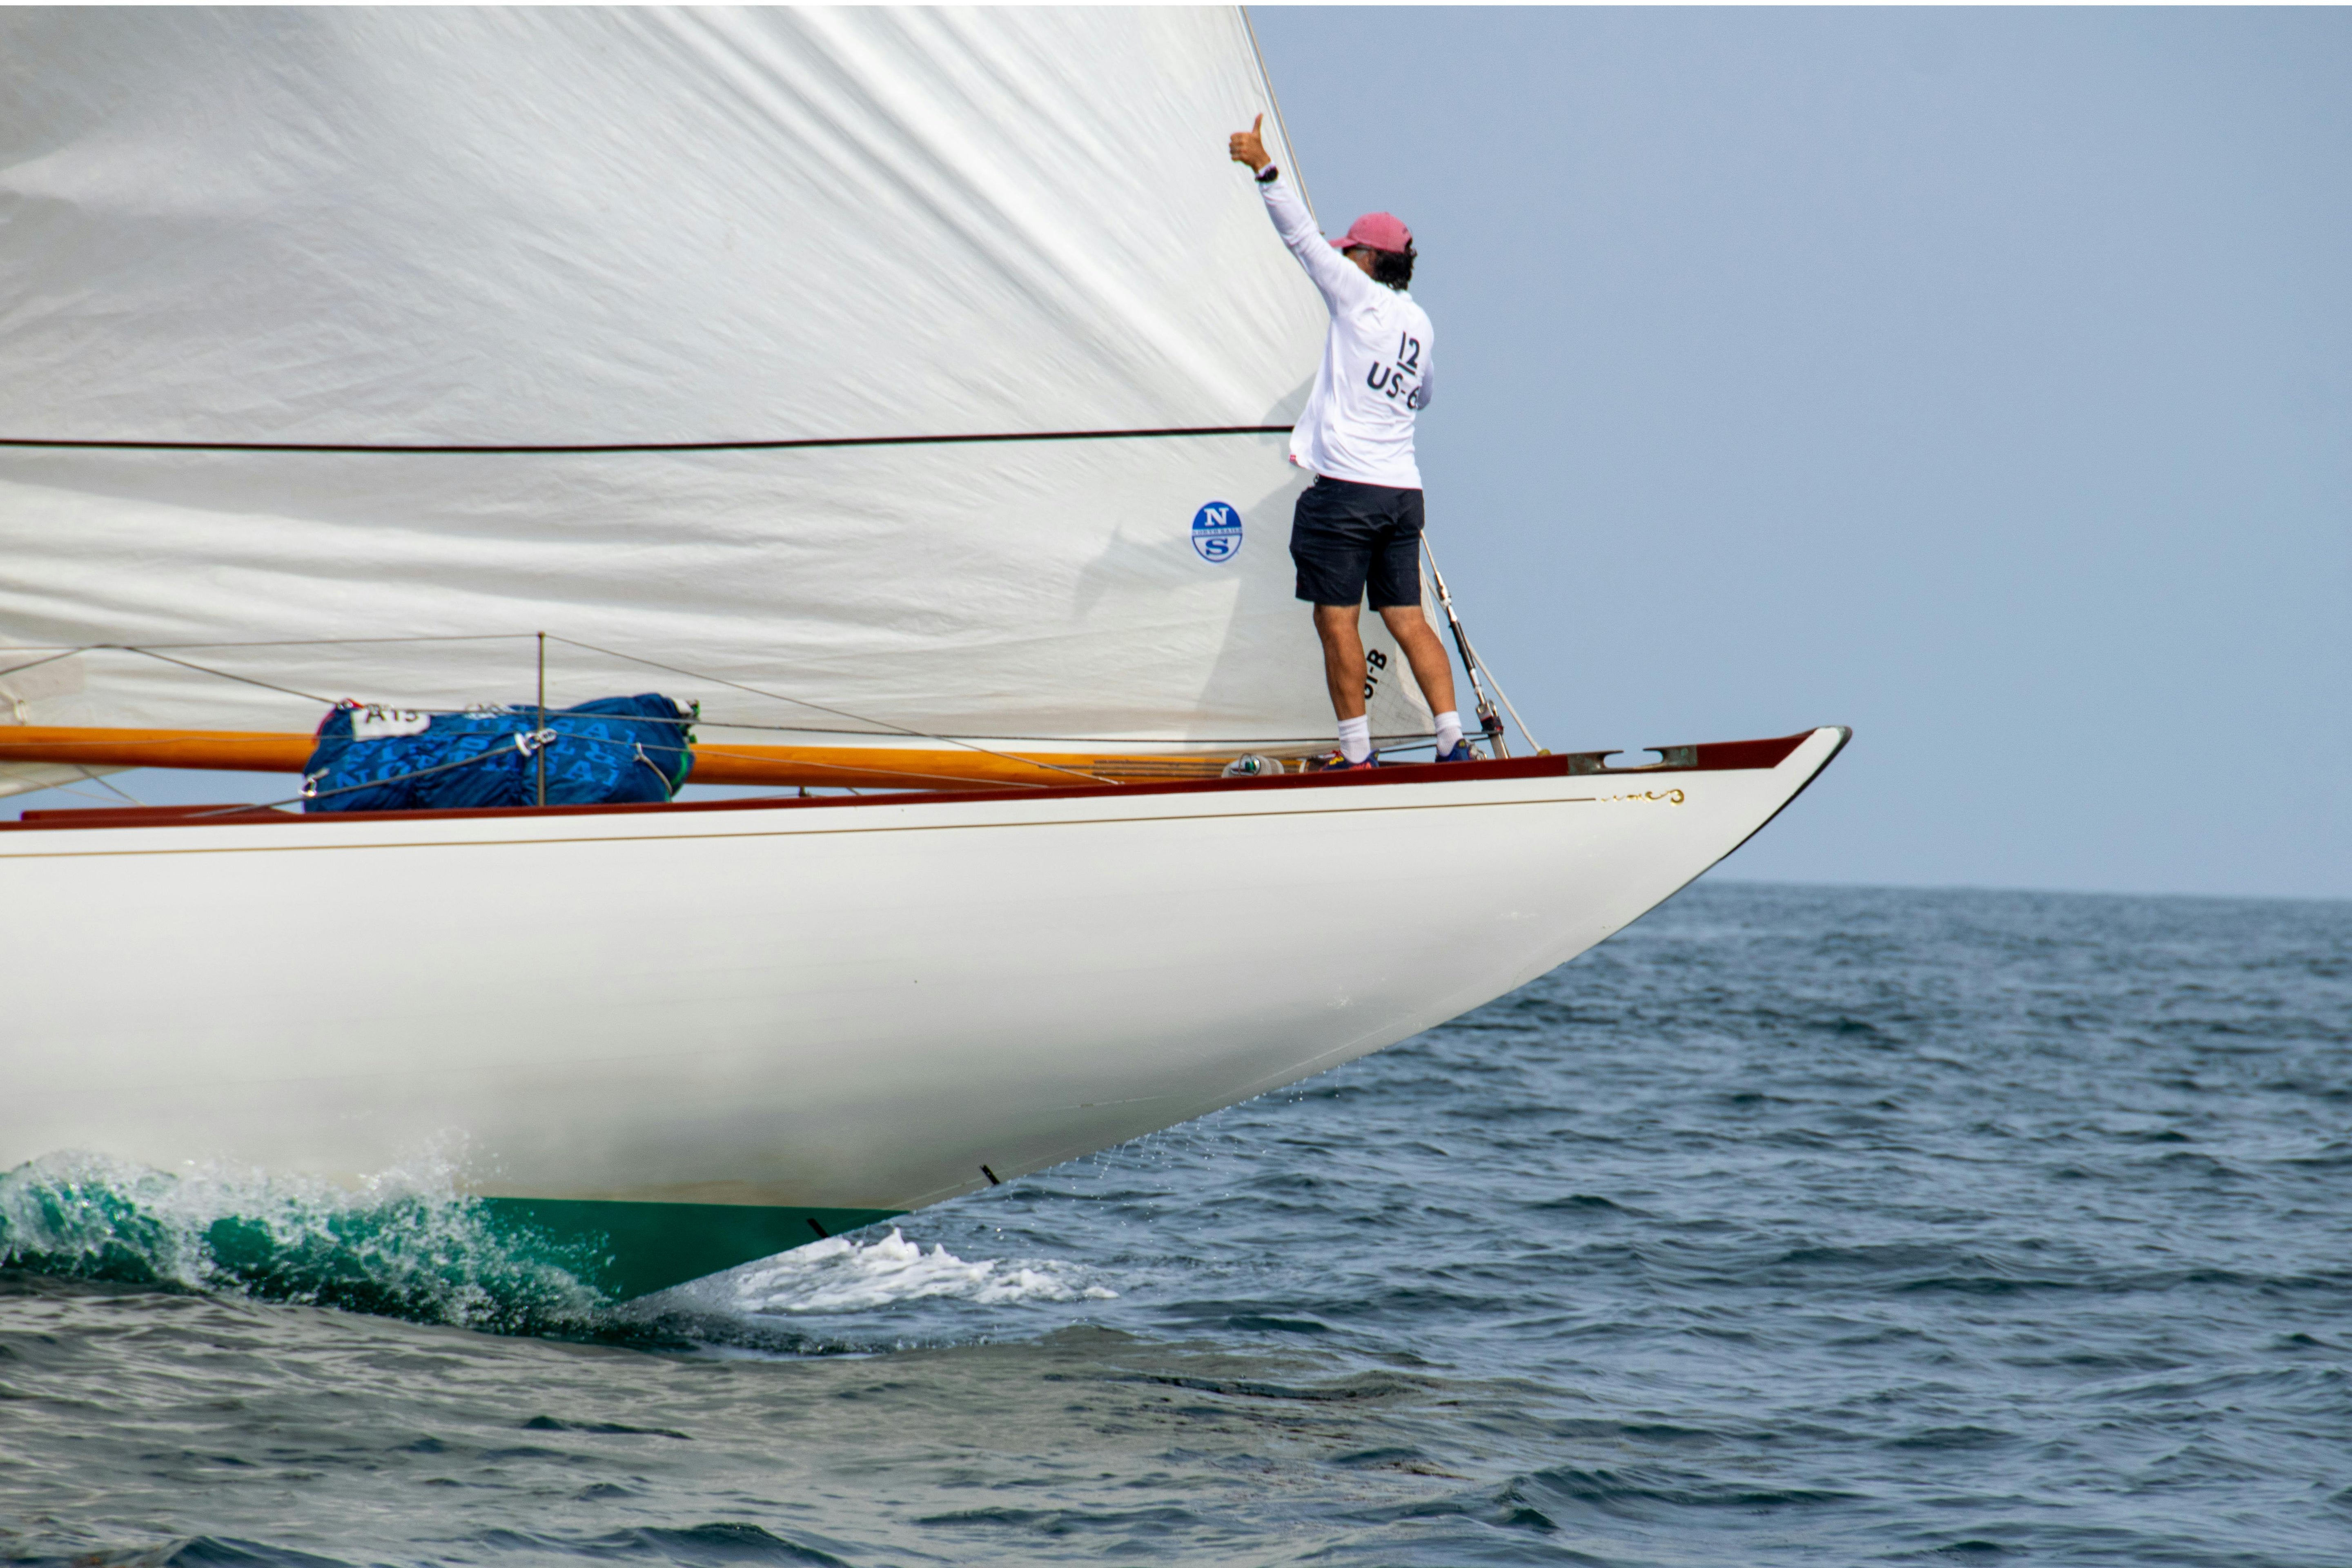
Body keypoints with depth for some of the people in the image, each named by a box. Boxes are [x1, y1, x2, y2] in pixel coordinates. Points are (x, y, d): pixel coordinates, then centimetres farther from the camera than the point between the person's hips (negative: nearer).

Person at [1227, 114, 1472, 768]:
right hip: (1403, 487, 7)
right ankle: (1454, 745, 0)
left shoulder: (1360, 298, -5)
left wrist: (1264, 167, -11)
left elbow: (1304, 238, -10)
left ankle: (1358, 753, -2)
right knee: (1408, 620, 8)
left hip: (1348, 488, -7)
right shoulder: (1419, 323, 15)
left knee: (1338, 619, -2)